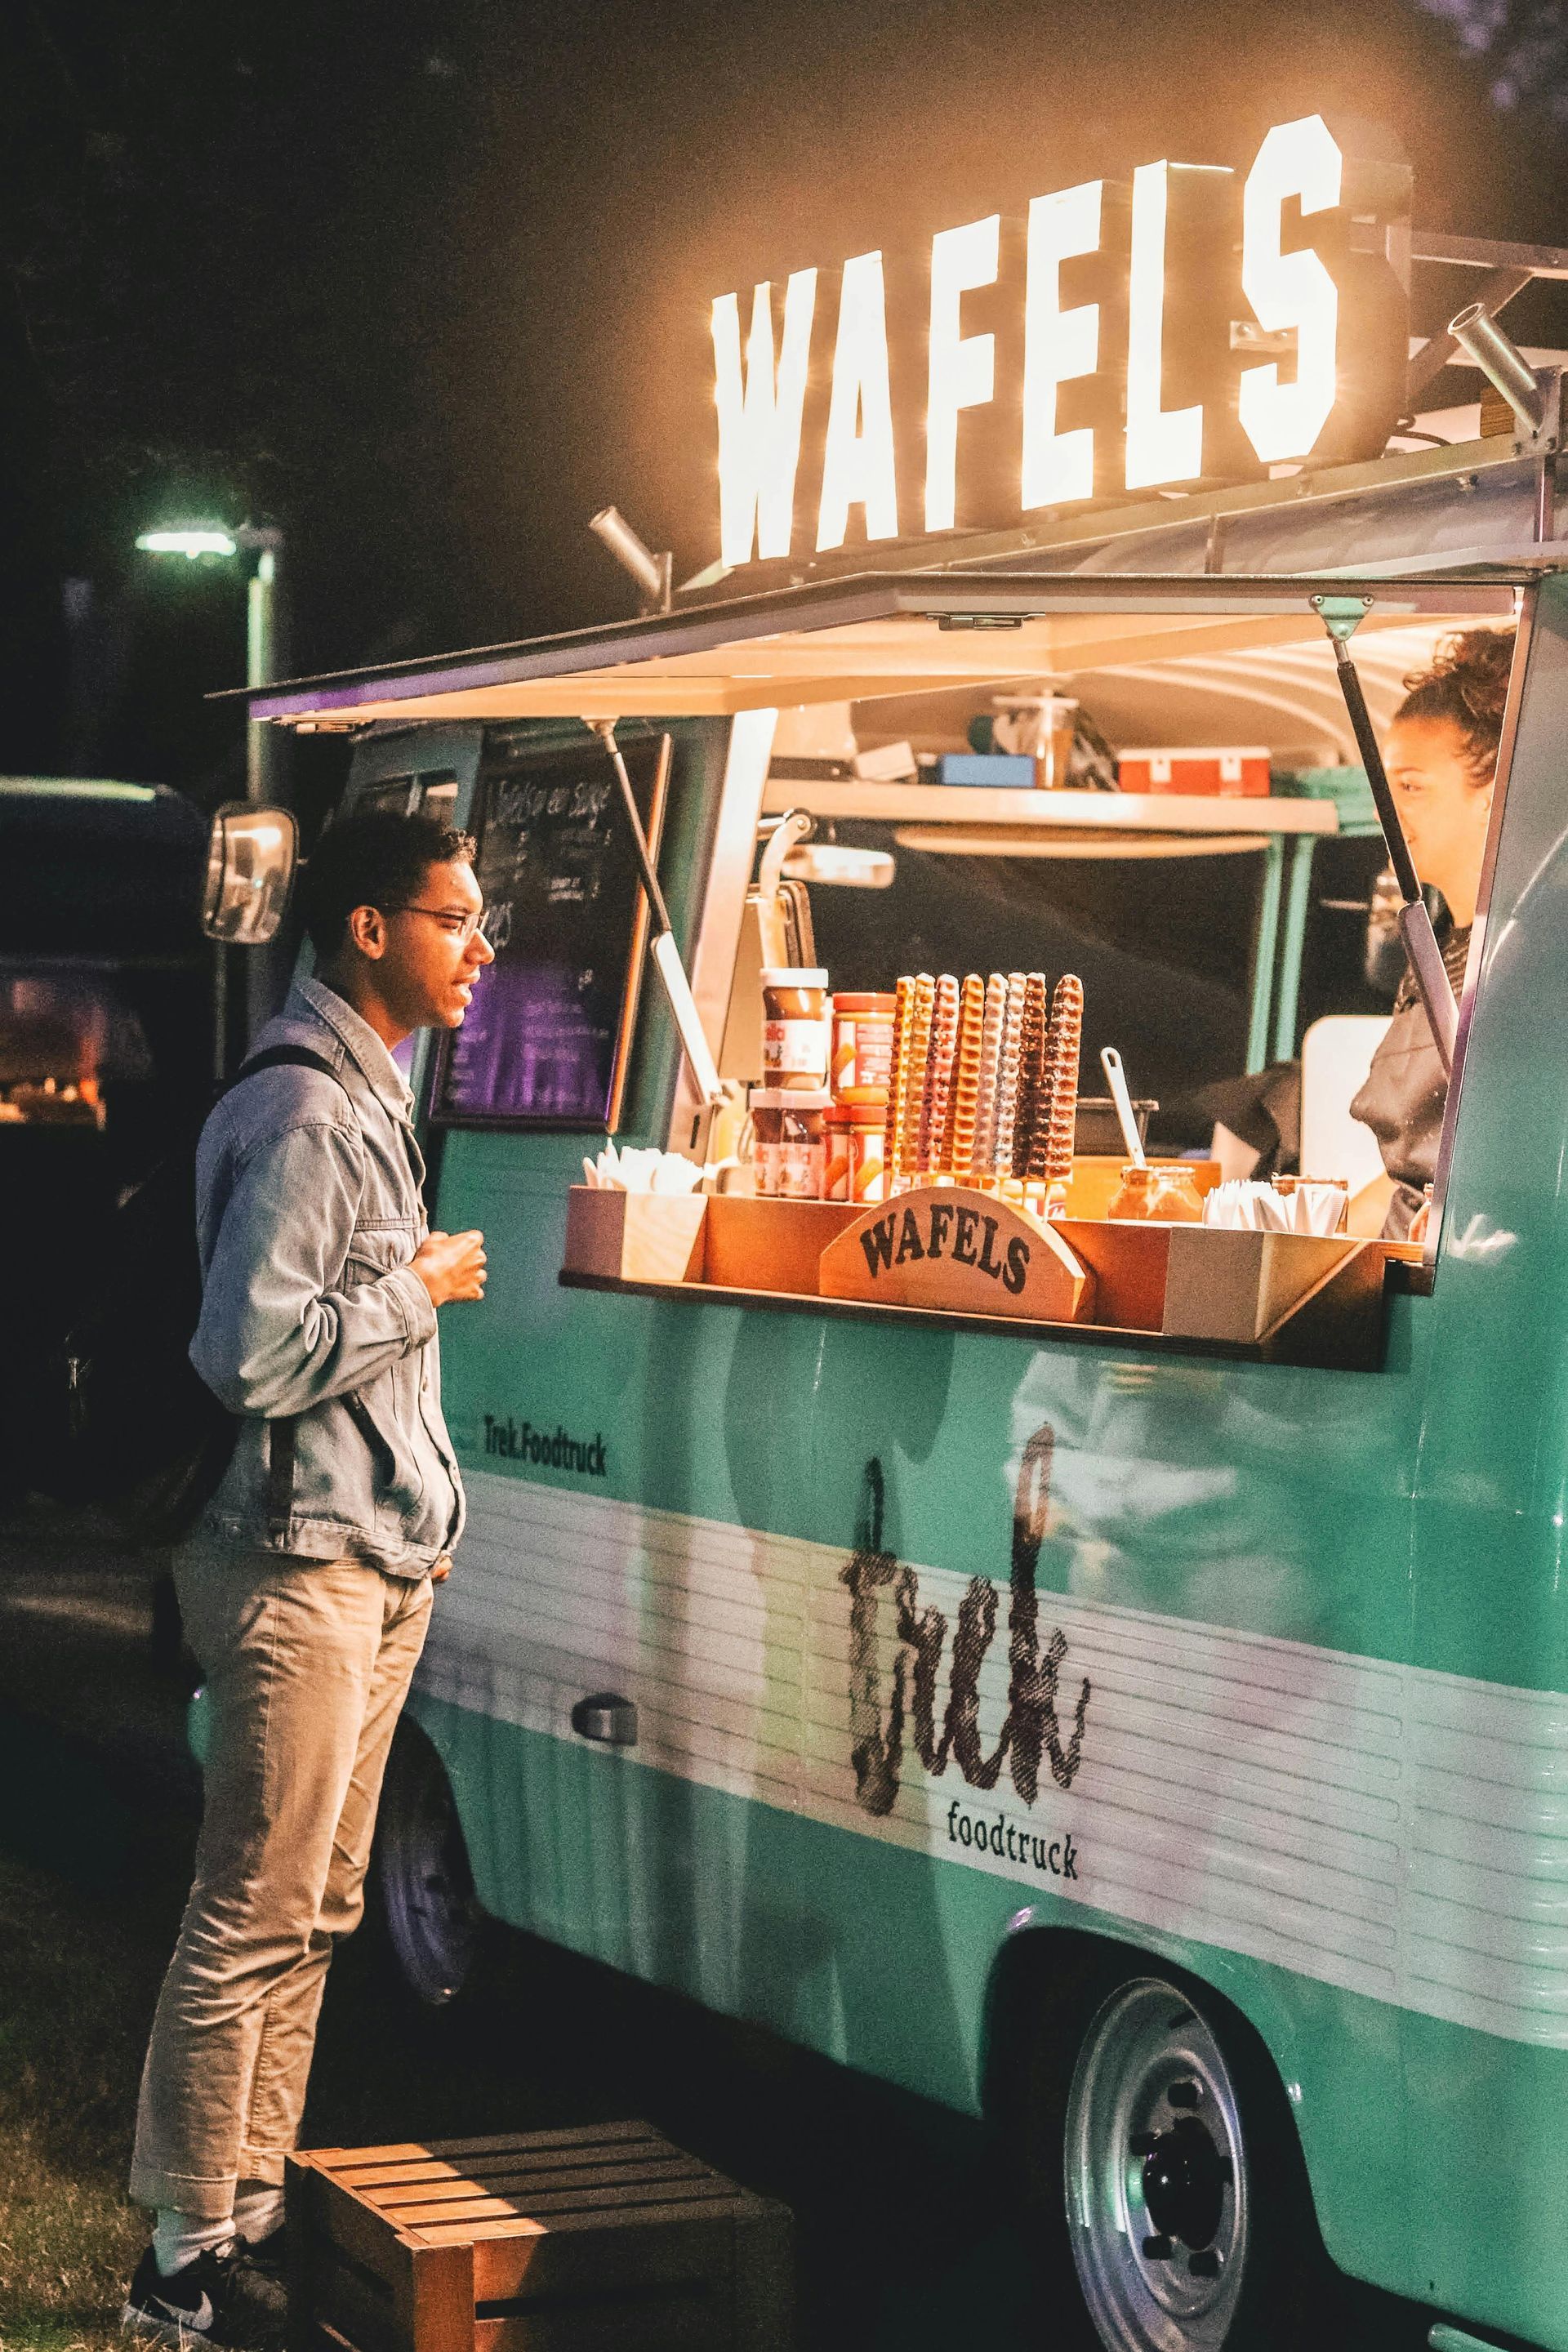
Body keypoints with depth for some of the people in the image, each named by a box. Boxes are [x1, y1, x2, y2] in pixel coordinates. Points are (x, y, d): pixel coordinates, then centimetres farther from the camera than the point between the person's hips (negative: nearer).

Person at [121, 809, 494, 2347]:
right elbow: (253, 1353, -25)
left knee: (313, 1914, 14)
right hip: (301, 1570, -10)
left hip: (377, 1566, 10)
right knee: (254, 1919, -5)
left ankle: (253, 2208, 23)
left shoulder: (369, 1102, 15)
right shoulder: (301, 1120, -18)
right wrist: (420, 1290, -14)